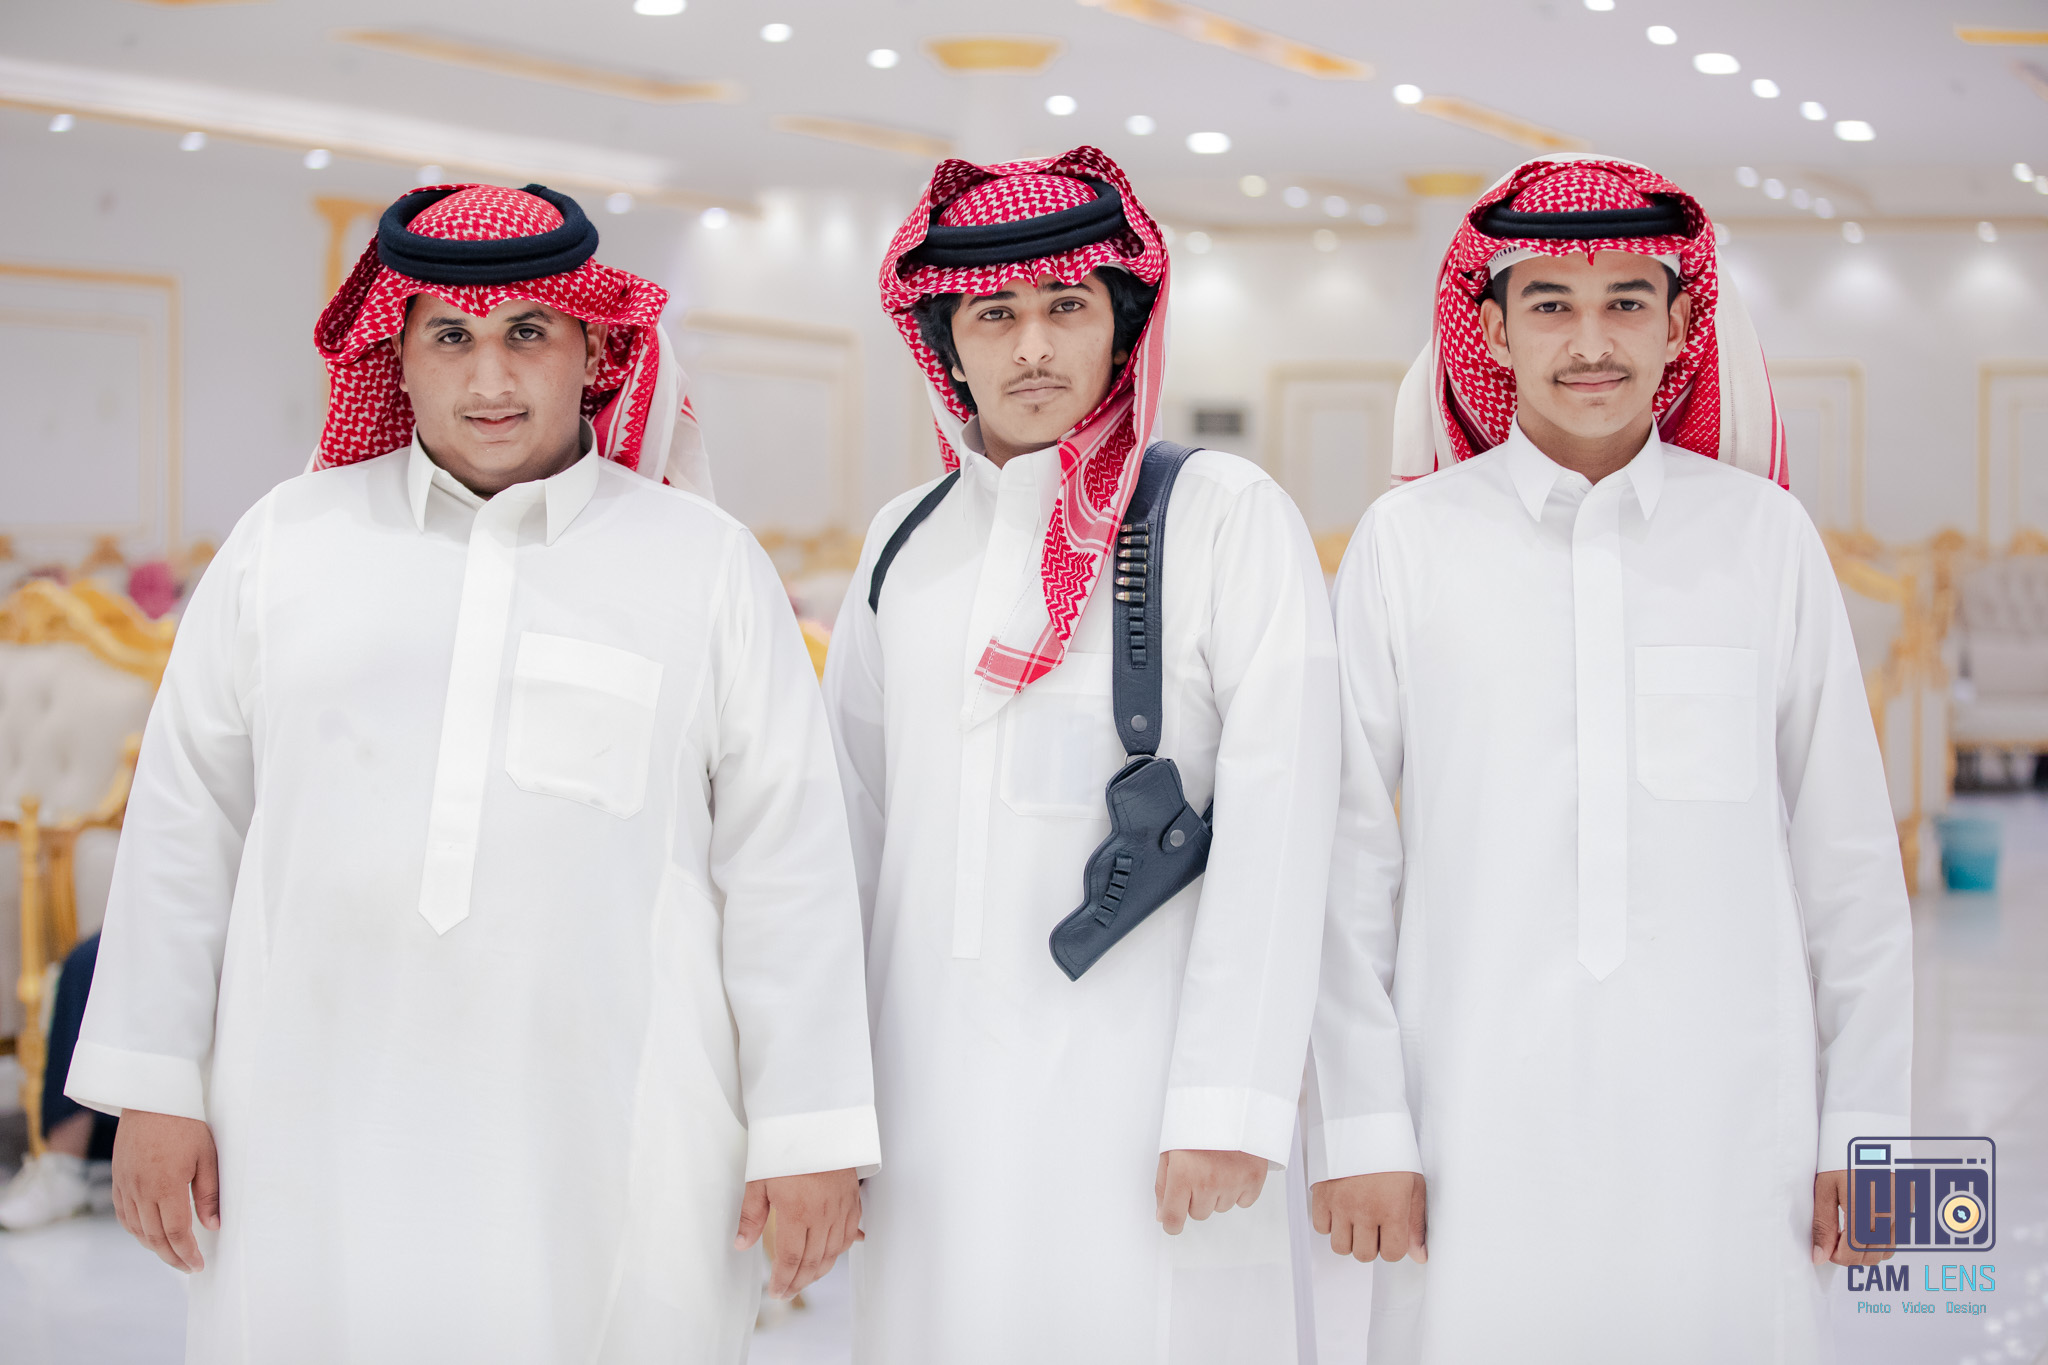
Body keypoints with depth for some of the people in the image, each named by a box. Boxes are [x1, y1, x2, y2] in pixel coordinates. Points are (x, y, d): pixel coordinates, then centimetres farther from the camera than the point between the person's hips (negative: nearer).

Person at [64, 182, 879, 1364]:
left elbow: (785, 862, 3)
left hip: (607, 1145, -1)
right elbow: (187, 823, 12)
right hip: (319, 1135, 1)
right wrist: (155, 1088, 8)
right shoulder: (291, 539, 11)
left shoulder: (705, 562, 6)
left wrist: (809, 1134, -1)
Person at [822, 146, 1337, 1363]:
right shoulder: (906, 538, 12)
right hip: (930, 1085, 5)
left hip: (1132, 1098, -4)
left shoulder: (1225, 514, -3)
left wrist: (1229, 1106, -14)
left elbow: (1277, 825, -9)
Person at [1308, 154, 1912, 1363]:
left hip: (1724, 1127, 1)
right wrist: (1359, 1124, -1)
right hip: (1480, 1121, 0)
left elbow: (1848, 857, 8)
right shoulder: (1409, 541, 3)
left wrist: (1862, 1123, 6)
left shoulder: (1765, 535, 6)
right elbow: (1348, 856, 3)